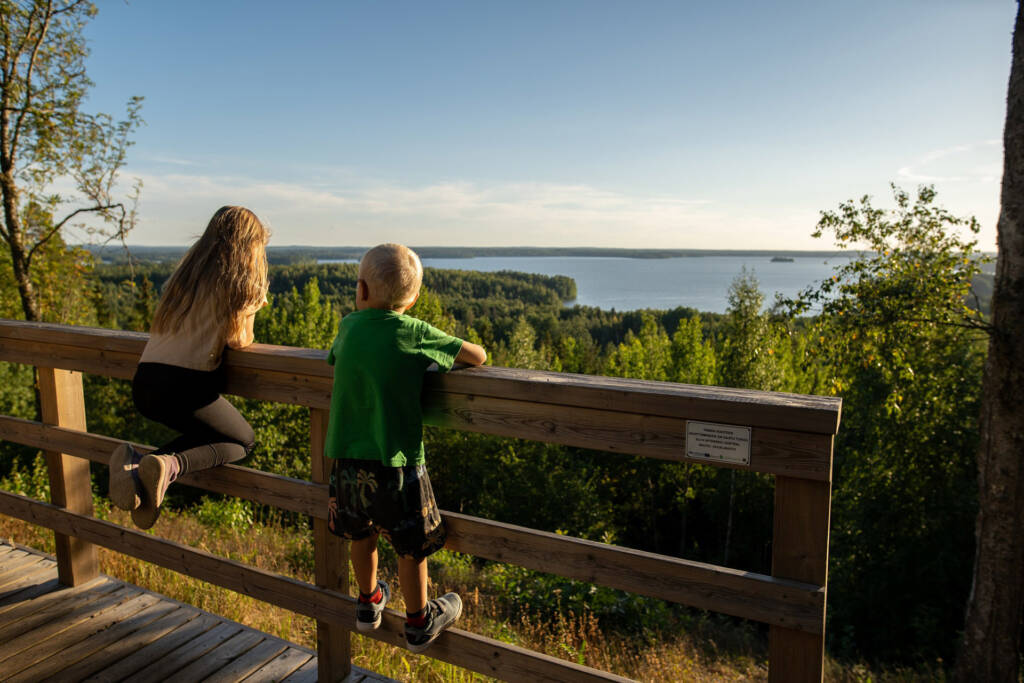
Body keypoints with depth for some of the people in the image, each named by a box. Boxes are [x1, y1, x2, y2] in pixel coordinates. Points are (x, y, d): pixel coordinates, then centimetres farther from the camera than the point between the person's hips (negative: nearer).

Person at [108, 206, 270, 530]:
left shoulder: (187, 271, 17)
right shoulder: (237, 283, -3)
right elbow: (238, 339, -9)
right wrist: (248, 310, 12)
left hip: (144, 384, 7)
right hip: (185, 386, -7)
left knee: (209, 434, 28)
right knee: (243, 441, 15)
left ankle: (134, 462, 2)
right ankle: (168, 465, -14)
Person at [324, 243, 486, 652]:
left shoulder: (348, 326, 1)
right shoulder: (414, 333, -13)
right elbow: (477, 356, -10)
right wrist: (444, 356, 10)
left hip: (346, 459, 5)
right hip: (395, 463, -5)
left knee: (361, 536, 25)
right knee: (412, 547, 14)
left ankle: (369, 603, 47)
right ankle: (418, 622, 31)